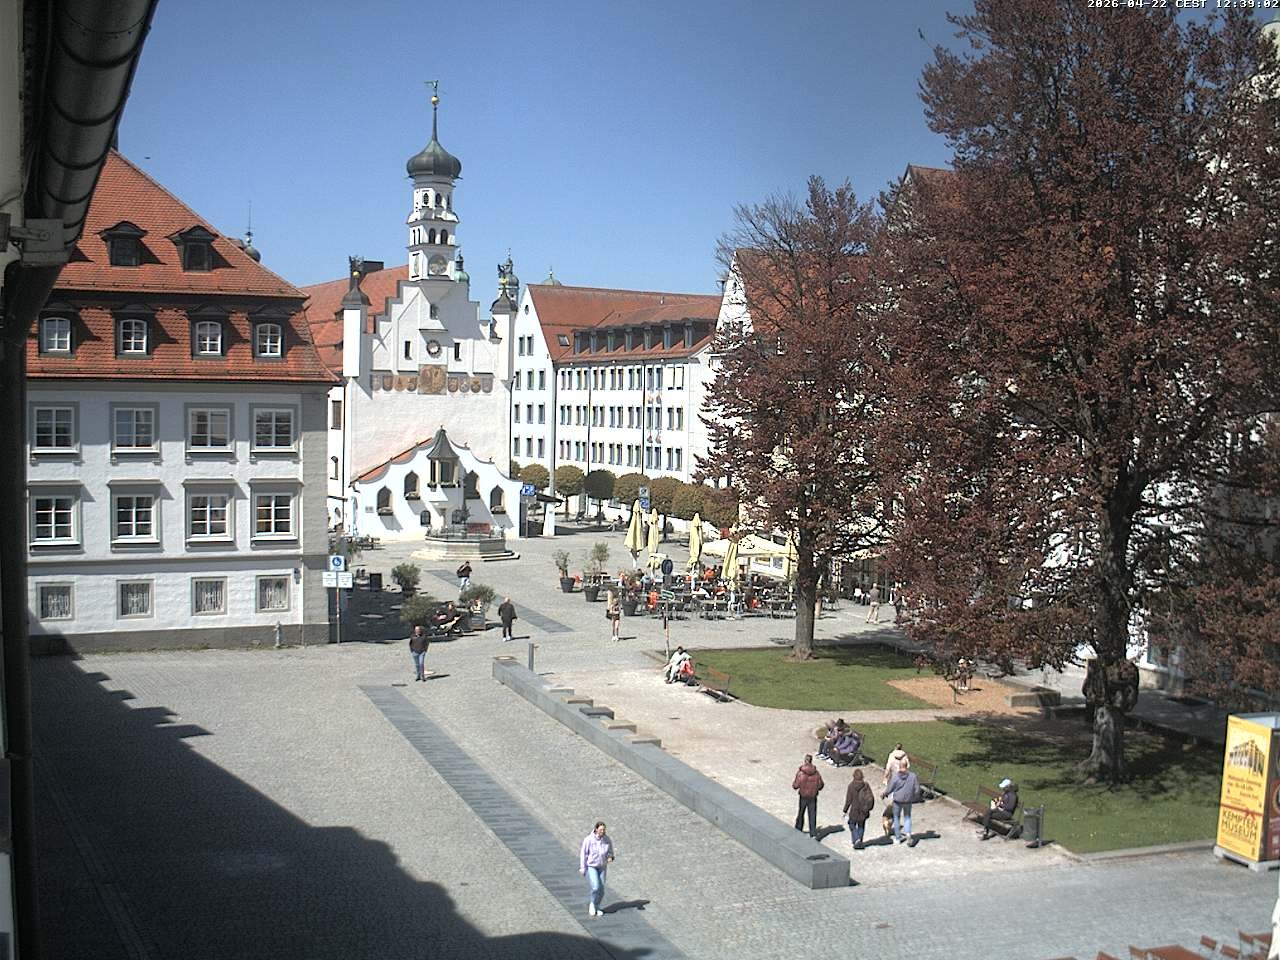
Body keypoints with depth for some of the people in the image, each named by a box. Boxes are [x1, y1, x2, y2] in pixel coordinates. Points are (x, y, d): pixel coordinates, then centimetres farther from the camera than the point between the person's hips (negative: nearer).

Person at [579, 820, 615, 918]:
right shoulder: (589, 840, -19)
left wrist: (610, 858, -19)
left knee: (601, 889, 5)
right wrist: (583, 869, -9)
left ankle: (596, 908, 28)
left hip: (602, 867, 4)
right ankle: (592, 903, 13)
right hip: (590, 866, -4)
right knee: (596, 887, -17)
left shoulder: (607, 840, -10)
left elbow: (610, 851, 4)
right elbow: (583, 854, -11)